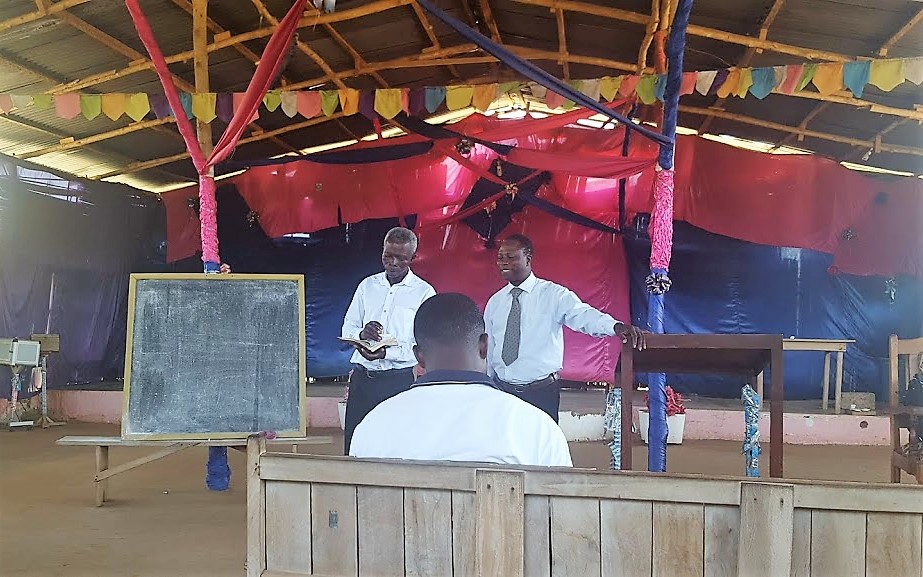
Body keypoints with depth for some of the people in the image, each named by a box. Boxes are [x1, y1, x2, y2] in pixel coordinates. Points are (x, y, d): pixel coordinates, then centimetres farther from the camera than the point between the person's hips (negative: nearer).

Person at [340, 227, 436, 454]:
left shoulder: (424, 292, -1)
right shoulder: (367, 285, 13)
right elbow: (347, 327, 13)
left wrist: (387, 353, -22)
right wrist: (361, 333, -10)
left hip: (398, 380, -4)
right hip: (361, 377, 4)